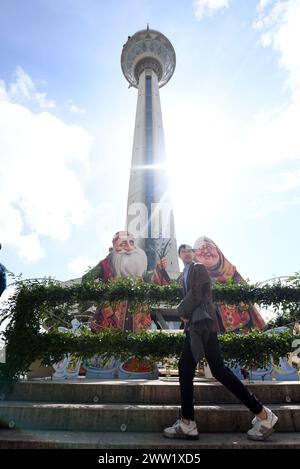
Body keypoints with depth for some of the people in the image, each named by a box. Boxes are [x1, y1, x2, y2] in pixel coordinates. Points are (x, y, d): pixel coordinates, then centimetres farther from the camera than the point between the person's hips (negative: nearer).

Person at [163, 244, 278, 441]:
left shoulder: (199, 268, -1)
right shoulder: (186, 273, 23)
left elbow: (196, 294, -11)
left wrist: (182, 312, -1)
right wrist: (186, 315, 4)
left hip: (203, 323, -9)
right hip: (194, 326, 9)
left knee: (219, 370, -11)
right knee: (185, 368, 4)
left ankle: (263, 415, 0)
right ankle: (187, 424, 10)